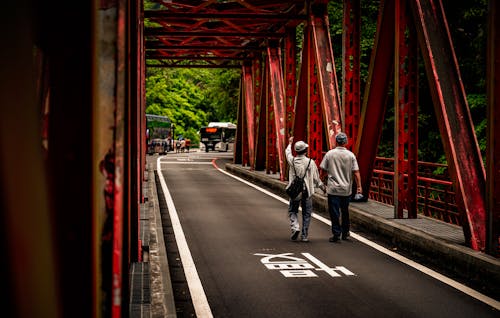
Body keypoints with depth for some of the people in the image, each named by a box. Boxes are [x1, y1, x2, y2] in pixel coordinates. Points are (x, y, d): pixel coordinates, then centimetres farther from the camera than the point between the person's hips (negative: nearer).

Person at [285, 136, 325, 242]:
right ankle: (304, 236, 7)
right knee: (306, 214, 8)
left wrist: (290, 143, 38)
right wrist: (322, 187, 15)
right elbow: (316, 178, -1)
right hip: (307, 191, 0)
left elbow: (288, 152, 19)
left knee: (292, 211, 15)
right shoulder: (310, 162, -7)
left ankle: (295, 227, -8)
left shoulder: (292, 161, -5)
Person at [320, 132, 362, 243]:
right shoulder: (350, 155, -3)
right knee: (345, 211, 17)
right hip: (346, 189, 2)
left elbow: (322, 169, 0)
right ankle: (345, 233, 25)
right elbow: (356, 172, -6)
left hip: (333, 188, -2)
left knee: (334, 212, 1)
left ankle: (336, 233, -2)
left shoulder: (329, 154, -4)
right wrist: (359, 186, -1)